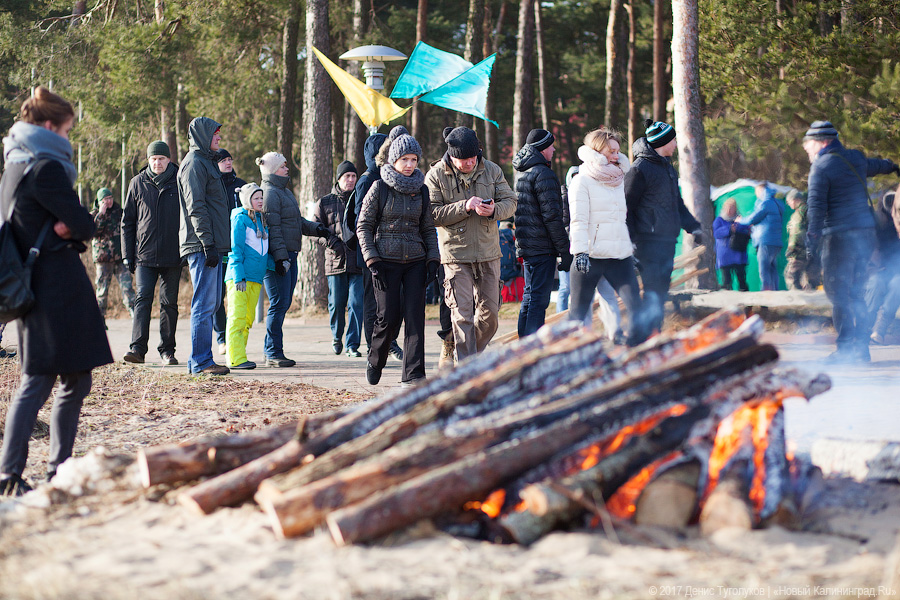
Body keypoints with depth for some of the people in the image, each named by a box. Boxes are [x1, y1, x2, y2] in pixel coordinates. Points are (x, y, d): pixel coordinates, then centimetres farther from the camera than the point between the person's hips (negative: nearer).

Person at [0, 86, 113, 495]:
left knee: (76, 380, 14)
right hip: (57, 288, -10)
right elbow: (83, 223, -15)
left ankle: (59, 469, 17)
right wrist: (75, 229, 3)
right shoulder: (45, 168, -14)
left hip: (35, 287, 10)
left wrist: (67, 228, -3)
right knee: (37, 381, -8)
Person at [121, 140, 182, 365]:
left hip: (173, 256, 0)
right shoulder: (138, 183, 6)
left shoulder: (180, 181, 3)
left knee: (169, 303, 5)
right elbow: (127, 220, 10)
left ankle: (167, 350, 11)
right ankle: (138, 347, -17)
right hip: (145, 255, 0)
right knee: (143, 298, -11)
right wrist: (127, 254, 5)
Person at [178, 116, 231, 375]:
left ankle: (198, 360, 14)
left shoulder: (207, 162, 22)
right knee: (204, 304, -10)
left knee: (212, 303, 11)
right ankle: (201, 361, -9)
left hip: (212, 246, 10)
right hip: (202, 246, -10)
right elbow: (195, 208, -16)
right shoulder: (194, 163, -9)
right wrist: (208, 244, -21)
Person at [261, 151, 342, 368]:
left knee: (284, 303, 10)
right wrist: (280, 257, -23)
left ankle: (271, 350, 14)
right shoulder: (270, 193, -11)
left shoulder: (285, 192, 21)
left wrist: (319, 230, 17)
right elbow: (273, 228, -18)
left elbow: (298, 222, 28)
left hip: (289, 255, 10)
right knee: (279, 303, -10)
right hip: (277, 257, -10)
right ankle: (273, 353, -6)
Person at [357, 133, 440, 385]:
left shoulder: (421, 190, 8)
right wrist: (373, 262, -9)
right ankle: (375, 361, 24)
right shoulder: (379, 188, -2)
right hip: (386, 261, -3)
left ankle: (413, 374, -6)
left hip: (415, 261, 3)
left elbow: (428, 229, 14)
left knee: (415, 316, -7)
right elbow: (363, 227, -1)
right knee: (389, 317, -4)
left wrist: (433, 260, 2)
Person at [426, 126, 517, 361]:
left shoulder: (491, 170, 4)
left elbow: (510, 202, 6)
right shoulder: (436, 176, -5)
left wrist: (494, 210, -16)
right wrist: (464, 207, -23)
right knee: (462, 315, -6)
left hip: (489, 253, 4)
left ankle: (475, 354, 30)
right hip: (456, 256, -3)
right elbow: (433, 214, -12)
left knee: (489, 312, 8)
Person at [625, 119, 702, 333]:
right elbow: (626, 206, -12)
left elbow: (677, 204, 28)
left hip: (667, 241, 9)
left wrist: (693, 227, 18)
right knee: (653, 291, -12)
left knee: (661, 292, 9)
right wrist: (630, 240, -18)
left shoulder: (668, 168, 19)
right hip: (649, 241, -9)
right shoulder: (640, 169, -10)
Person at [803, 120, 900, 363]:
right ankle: (861, 349, 12)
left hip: (840, 235, -8)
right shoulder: (856, 159, 15)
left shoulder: (821, 167, -8)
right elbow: (872, 165, 38)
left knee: (838, 294, -4)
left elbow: (816, 205, -18)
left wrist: (813, 236, -24)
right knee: (856, 293, 13)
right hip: (866, 232, 8)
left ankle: (846, 350, -8)